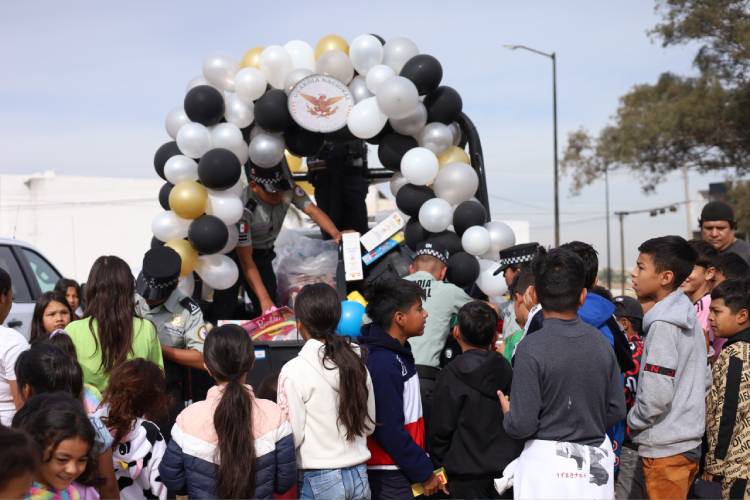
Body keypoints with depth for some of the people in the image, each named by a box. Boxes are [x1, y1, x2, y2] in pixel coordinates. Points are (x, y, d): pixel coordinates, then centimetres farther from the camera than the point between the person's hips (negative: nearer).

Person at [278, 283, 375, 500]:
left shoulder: (295, 370, -15)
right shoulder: (356, 362, 1)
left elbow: (292, 435, -13)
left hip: (319, 480, -5)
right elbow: (369, 424, 10)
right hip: (358, 476, 5)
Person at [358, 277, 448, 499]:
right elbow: (389, 430, -21)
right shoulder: (381, 363, -20)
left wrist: (423, 462, 12)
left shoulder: (399, 352, 10)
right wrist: (424, 473, -14)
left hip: (401, 471, 9)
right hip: (389, 479, -9)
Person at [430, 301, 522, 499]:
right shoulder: (506, 369, 3)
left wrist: (439, 468, 0)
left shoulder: (451, 376, -12)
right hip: (507, 467, 5)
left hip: (468, 476, -5)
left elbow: (441, 428, -9)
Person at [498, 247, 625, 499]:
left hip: (548, 462, -5)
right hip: (597, 462, 5)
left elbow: (522, 425, -14)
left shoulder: (531, 348, -15)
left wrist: (507, 414, 7)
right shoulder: (601, 343, 0)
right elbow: (617, 411, 6)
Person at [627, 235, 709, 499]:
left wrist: (632, 421, -6)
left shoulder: (663, 324, -18)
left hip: (665, 448, -9)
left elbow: (656, 395, -23)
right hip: (689, 441, 9)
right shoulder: (689, 318, 8)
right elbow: (704, 380, 15)